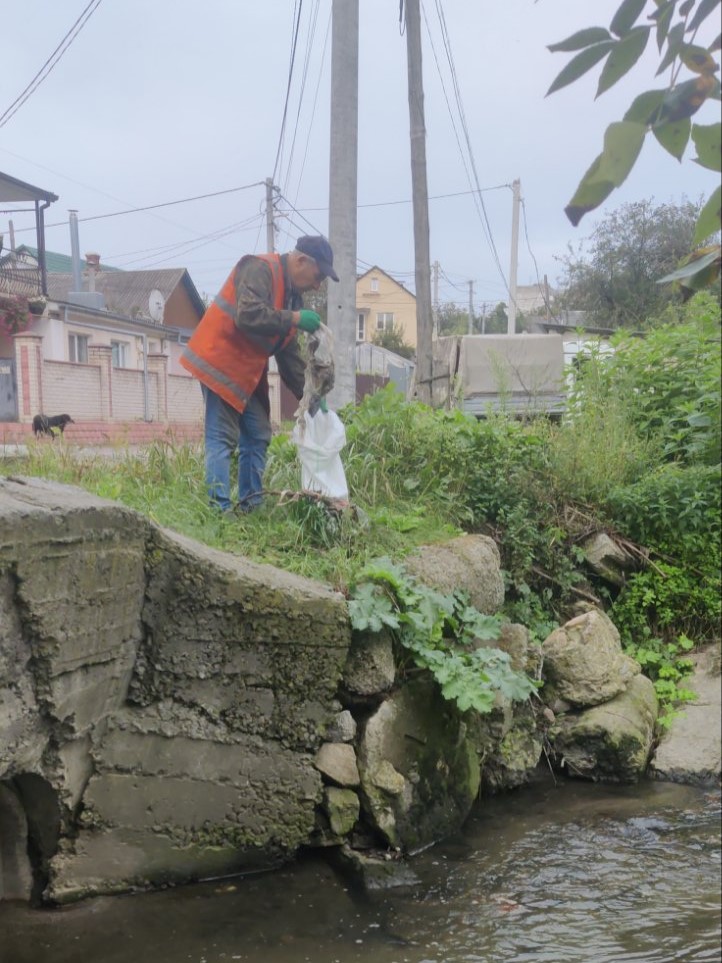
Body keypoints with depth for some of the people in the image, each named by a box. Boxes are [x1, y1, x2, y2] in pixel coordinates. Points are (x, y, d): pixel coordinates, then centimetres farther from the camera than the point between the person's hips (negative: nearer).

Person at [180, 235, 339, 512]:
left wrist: (308, 394, 8)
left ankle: (251, 507, 14)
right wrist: (294, 318, -25)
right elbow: (248, 315, -32)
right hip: (221, 363, -10)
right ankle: (220, 510, -10)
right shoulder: (260, 269, -16)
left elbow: (289, 353, 14)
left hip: (249, 371, 10)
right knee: (222, 441, -11)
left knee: (258, 437, 9)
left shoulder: (292, 293, 12)